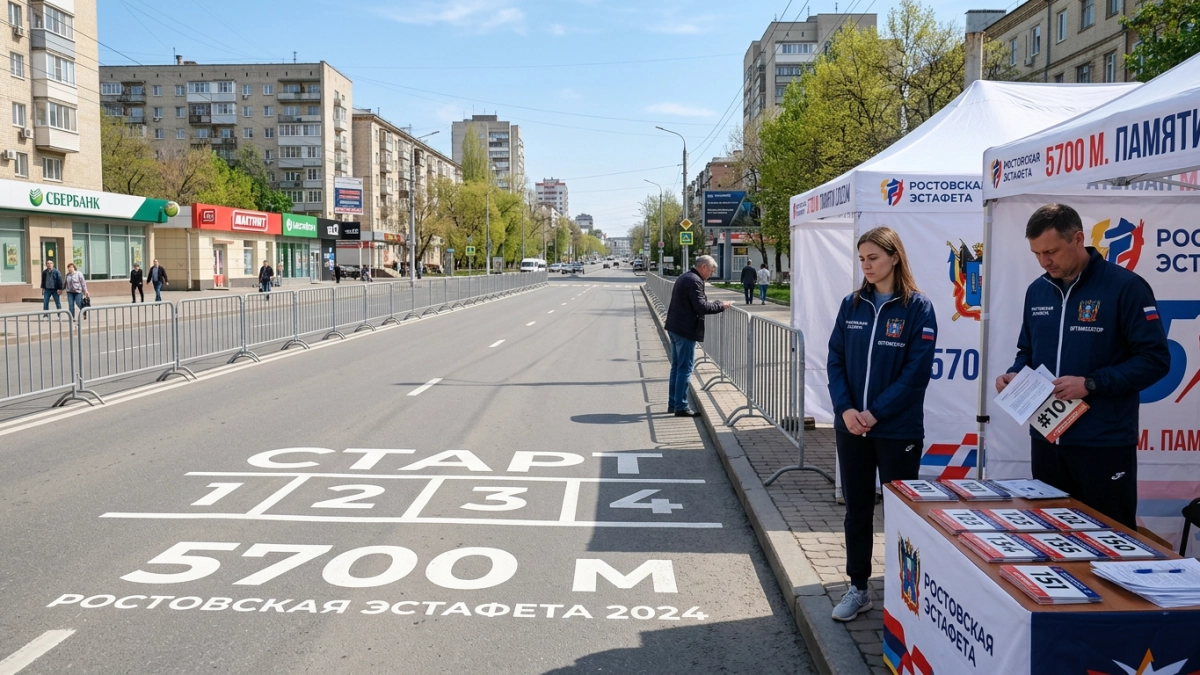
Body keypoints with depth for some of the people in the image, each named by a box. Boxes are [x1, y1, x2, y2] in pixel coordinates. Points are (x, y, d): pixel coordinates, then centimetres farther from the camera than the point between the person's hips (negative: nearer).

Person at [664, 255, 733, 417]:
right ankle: (681, 407, -1)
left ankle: (673, 403, 22)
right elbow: (701, 306, -22)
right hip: (685, 330, -10)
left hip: (674, 328, 10)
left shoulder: (683, 277, 16)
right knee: (685, 368, -5)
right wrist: (721, 306, -12)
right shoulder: (694, 281, -16)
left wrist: (714, 304, 16)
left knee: (676, 366, 16)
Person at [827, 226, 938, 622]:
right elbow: (836, 359, 4)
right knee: (857, 509, 12)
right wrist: (845, 408, -11)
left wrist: (876, 413, -16)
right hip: (851, 426, 4)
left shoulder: (918, 307, -7)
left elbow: (917, 371, -12)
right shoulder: (851, 305, 6)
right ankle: (858, 588, 25)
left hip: (898, 430, -4)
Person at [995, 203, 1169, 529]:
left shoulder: (1126, 286, -10)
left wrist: (1091, 384, -22)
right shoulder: (1037, 291, 9)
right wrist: (1014, 376, -3)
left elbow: (1155, 359, -12)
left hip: (1104, 442, -5)